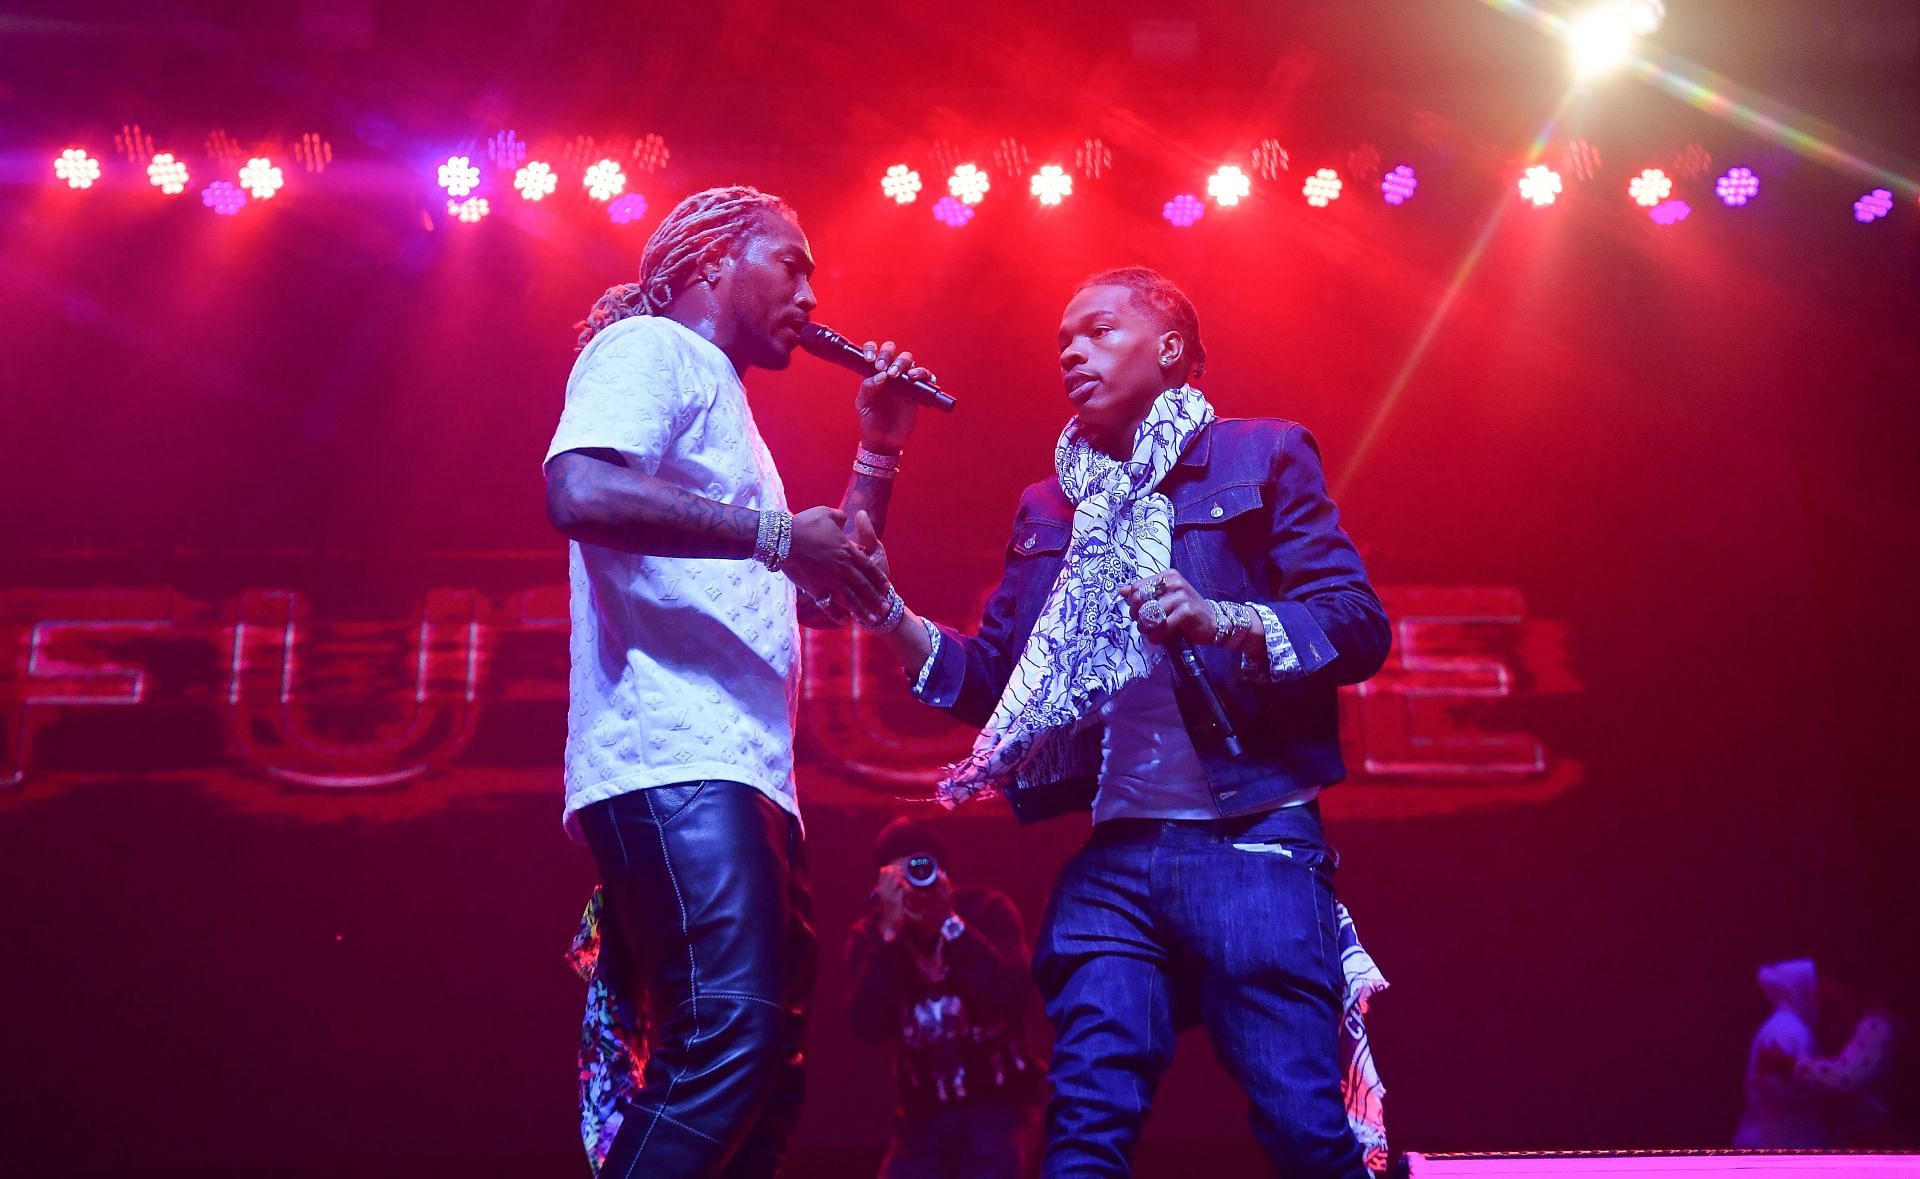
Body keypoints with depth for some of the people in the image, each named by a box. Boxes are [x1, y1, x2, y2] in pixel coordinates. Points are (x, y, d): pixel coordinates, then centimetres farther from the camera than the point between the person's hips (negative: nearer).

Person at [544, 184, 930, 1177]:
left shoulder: (721, 403, 31)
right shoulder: (649, 348, 3)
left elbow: (829, 600, 31)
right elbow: (578, 492, -18)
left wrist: (879, 447, 26)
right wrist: (775, 531, -17)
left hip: (742, 774, 10)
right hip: (674, 760, -10)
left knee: (761, 1067, 8)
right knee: (727, 1040, -21)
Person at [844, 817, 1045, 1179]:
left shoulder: (986, 909, -8)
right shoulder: (869, 934, -5)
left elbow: (1017, 997, -24)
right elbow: (868, 1027, -19)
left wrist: (949, 923, -29)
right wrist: (890, 931, -26)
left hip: (998, 1099, -2)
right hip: (925, 1109, 3)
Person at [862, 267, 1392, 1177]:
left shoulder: (1260, 456, 6)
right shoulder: (1049, 506, 20)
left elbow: (1360, 625, -4)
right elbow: (992, 679, 15)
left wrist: (1221, 621, -21)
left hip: (1252, 848, -4)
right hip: (1110, 861, 4)